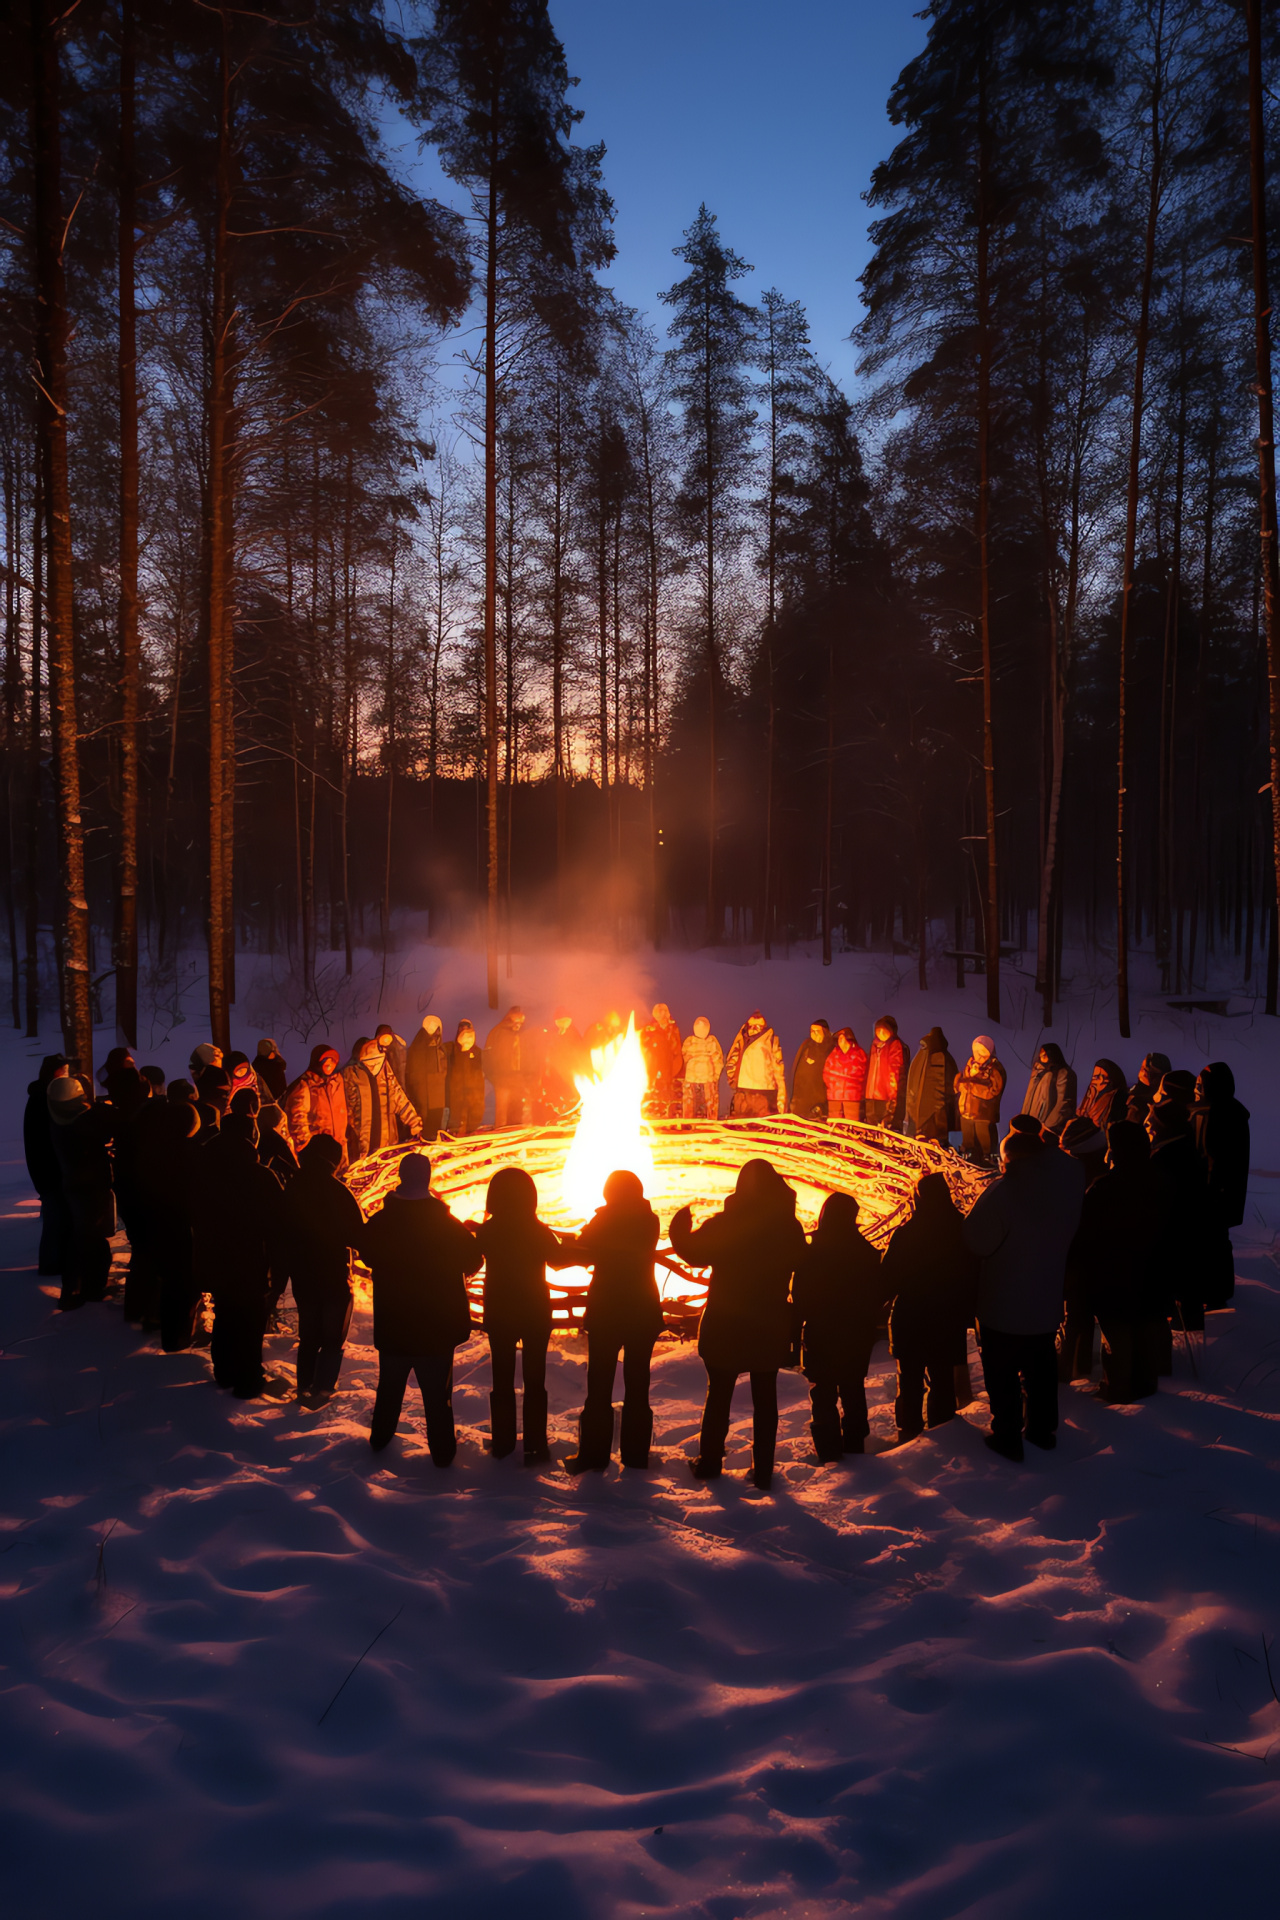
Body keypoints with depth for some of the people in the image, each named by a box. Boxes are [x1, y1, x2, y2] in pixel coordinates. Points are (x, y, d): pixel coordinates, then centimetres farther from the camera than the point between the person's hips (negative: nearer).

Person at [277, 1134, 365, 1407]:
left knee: (308, 1337, 19)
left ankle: (304, 1388, 23)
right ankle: (322, 1391, 2)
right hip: (335, 1278, -5)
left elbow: (282, 1236, 8)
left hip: (303, 1279, 5)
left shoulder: (291, 1192, -1)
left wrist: (287, 1270, 19)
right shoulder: (338, 1192, -18)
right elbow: (358, 1235, -14)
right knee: (333, 1340, 8)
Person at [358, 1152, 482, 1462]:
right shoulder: (447, 1224, -19)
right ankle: (442, 1450, 18)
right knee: (437, 1391, 10)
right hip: (438, 1328, -2)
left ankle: (380, 1437, 38)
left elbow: (367, 1255, 5)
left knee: (390, 1384, 23)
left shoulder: (379, 1222, -13)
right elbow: (472, 1262, -7)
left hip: (391, 1325, 3)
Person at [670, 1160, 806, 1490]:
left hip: (724, 1326, -1)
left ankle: (709, 1462, 18)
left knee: (719, 1394, 12)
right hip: (770, 1326, 2)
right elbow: (799, 1263, 8)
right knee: (765, 1397, 10)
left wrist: (682, 1224, 11)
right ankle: (763, 1470, 11)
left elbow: (693, 1250, -5)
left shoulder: (723, 1224, -14)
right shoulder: (788, 1226, -6)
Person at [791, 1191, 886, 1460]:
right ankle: (854, 1446, 26)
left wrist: (794, 1334, -4)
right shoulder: (868, 1254, -4)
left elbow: (799, 1300, -13)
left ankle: (830, 1452, 8)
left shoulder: (810, 1255, -16)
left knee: (823, 1396, 7)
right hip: (858, 1338, 4)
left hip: (820, 1337, -4)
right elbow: (878, 1299, 4)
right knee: (853, 1392, 18)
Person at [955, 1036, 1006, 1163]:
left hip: (984, 1116, -6)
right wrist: (970, 1076, -13)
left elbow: (990, 1091, -22)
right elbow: (958, 1083, 8)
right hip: (966, 1113, 6)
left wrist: (970, 1081, -19)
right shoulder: (970, 1064, 6)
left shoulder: (995, 1069, -14)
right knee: (968, 1145, 19)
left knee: (985, 1147, 1)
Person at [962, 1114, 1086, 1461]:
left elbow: (974, 1242, -22)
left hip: (1002, 1306, -5)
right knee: (1042, 1368, 24)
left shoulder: (1003, 1191, -28)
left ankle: (1007, 1436, 22)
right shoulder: (1070, 1180, -11)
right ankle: (1043, 1429, 37)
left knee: (1002, 1374, 12)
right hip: (1047, 1304, 5)